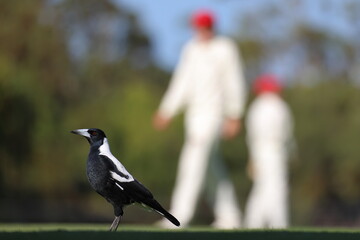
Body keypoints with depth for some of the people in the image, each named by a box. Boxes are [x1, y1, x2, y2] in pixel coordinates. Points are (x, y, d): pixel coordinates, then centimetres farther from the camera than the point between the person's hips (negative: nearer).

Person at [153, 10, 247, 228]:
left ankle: (180, 216, -21)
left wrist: (234, 117, -12)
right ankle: (229, 216, 18)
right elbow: (182, 83, 16)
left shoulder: (225, 50, -6)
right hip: (194, 113, 7)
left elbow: (234, 85, -7)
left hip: (213, 113, -7)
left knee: (195, 161, -16)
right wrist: (167, 111, 11)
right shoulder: (191, 49, 13)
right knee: (212, 165, 11)